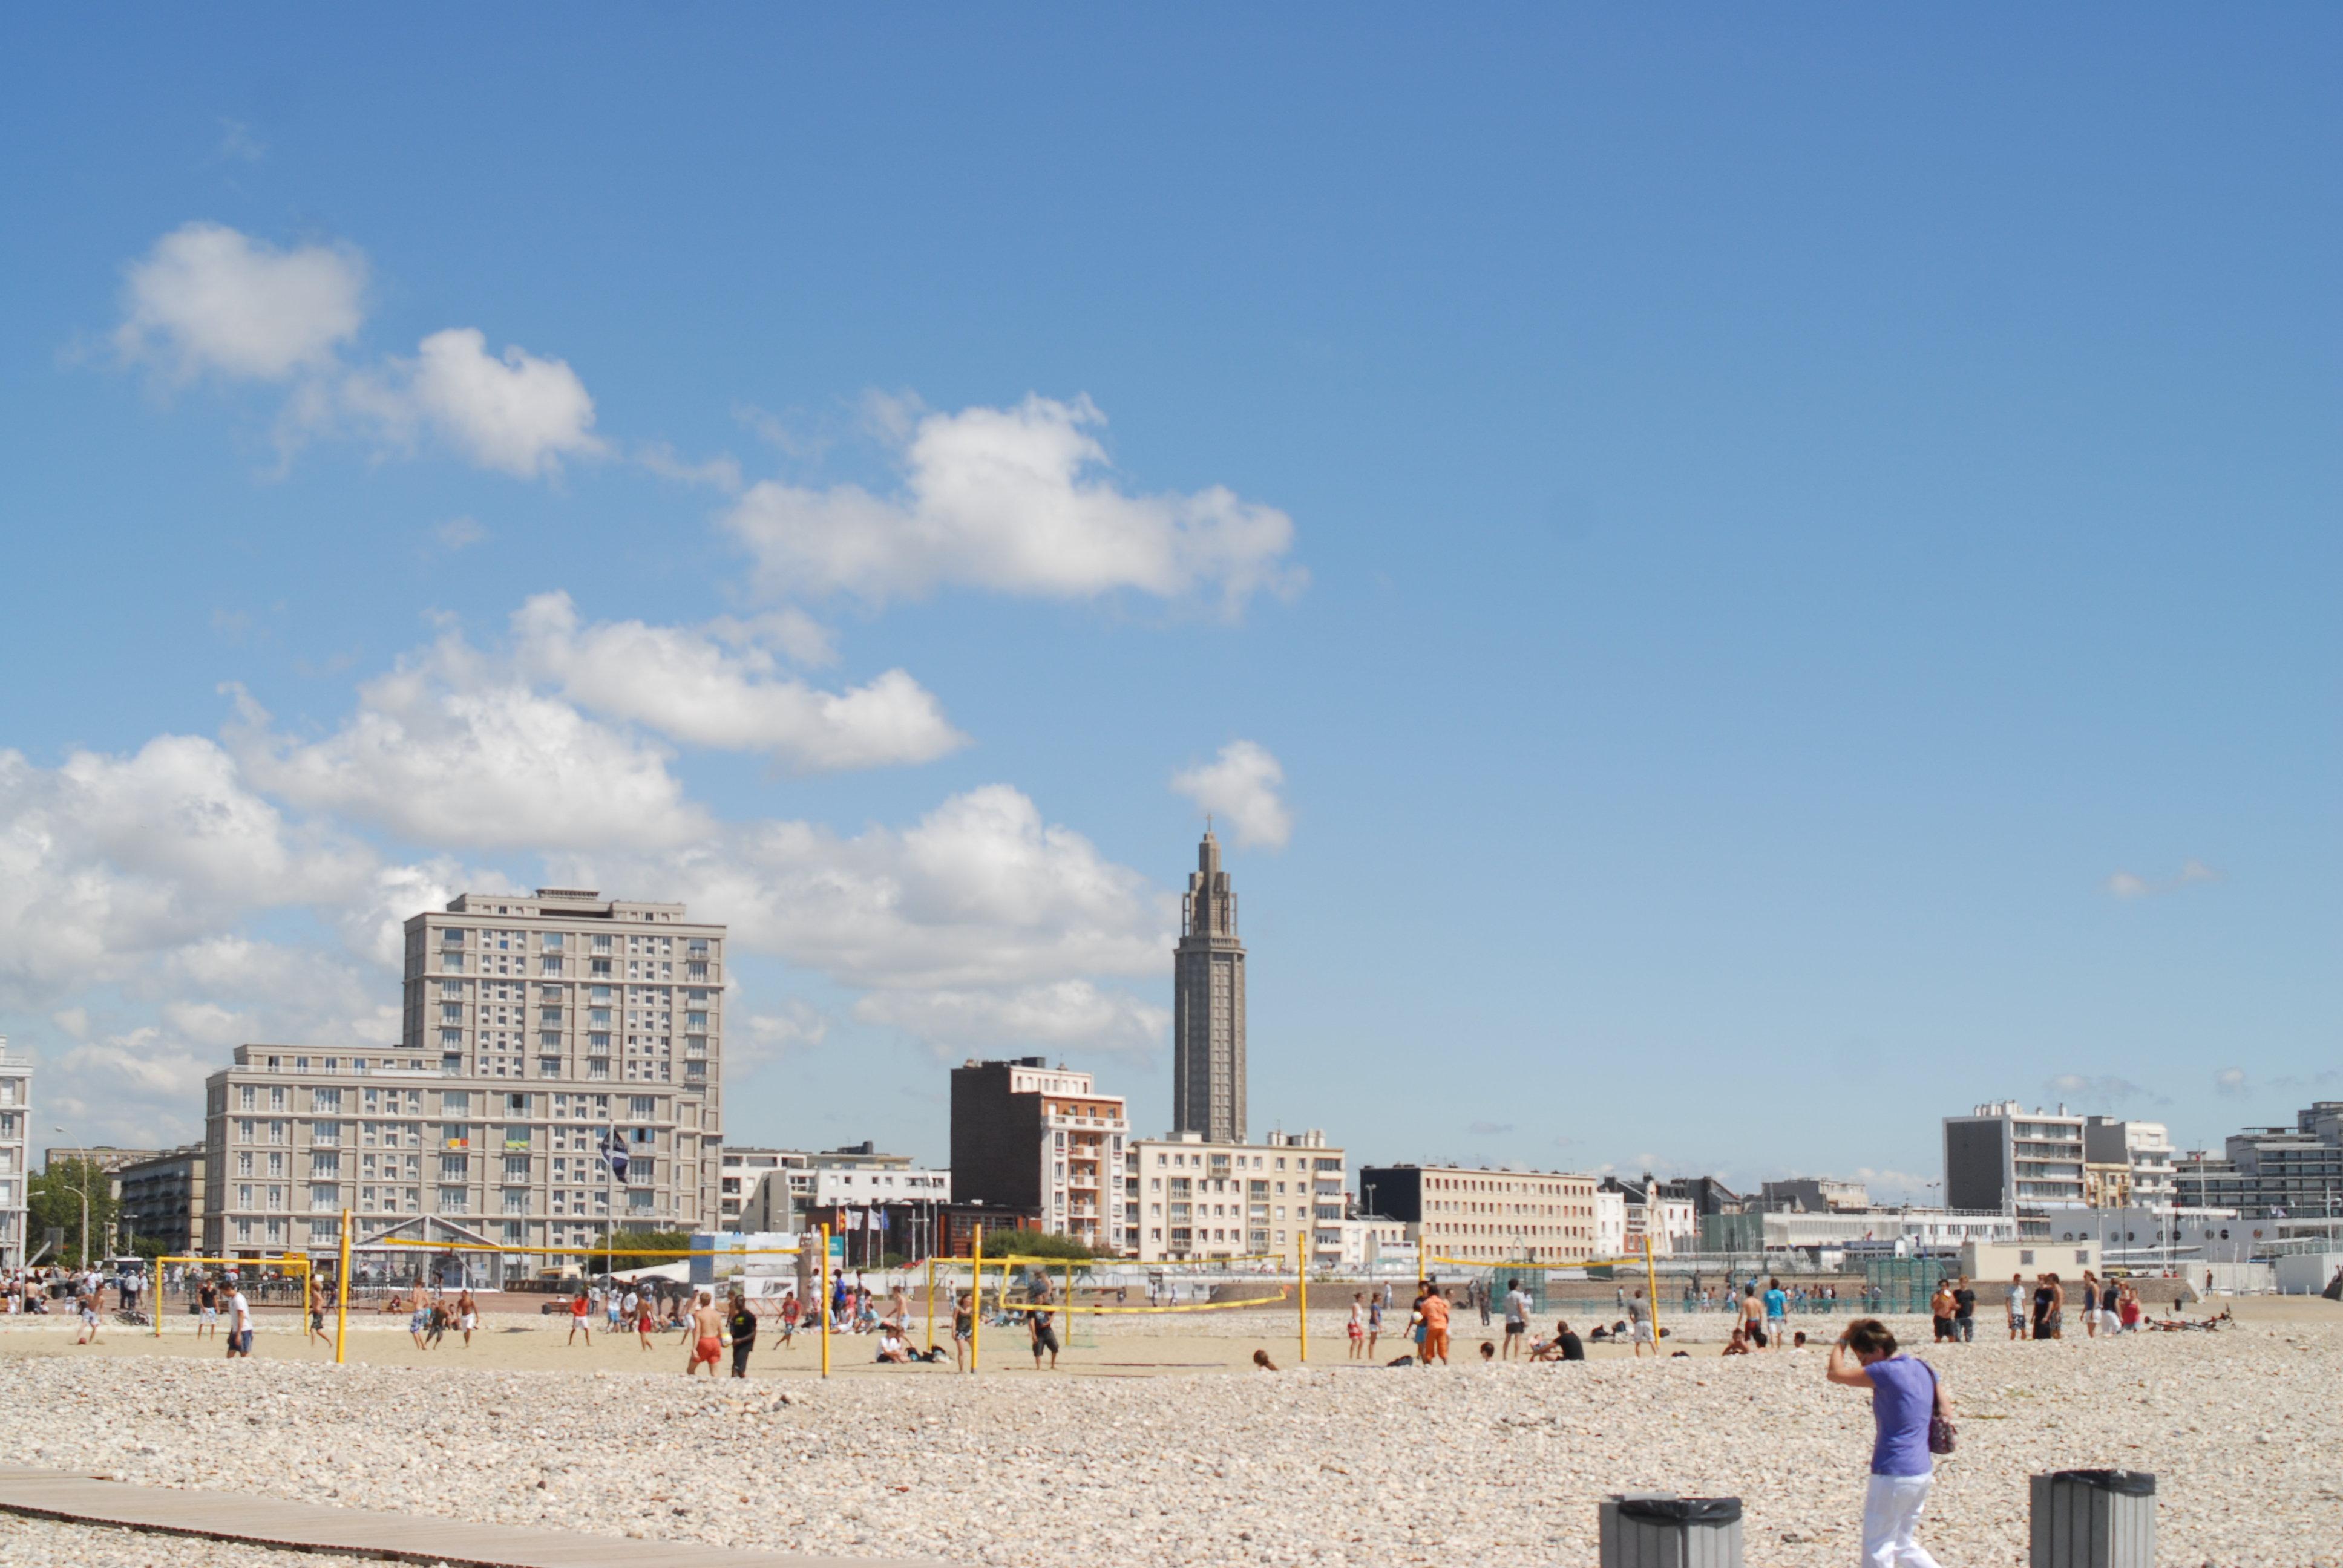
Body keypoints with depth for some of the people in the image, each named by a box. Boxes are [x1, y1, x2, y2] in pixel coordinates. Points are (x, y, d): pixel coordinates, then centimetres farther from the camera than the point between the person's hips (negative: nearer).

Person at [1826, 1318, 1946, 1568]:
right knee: (1903, 1544, 21)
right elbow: (1946, 1412, 14)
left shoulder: (1887, 1372, -17)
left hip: (1893, 1474, -9)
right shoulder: (1924, 1369, 7)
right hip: (1922, 1471, 9)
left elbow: (1835, 1373, -16)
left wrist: (1842, 1342, 0)